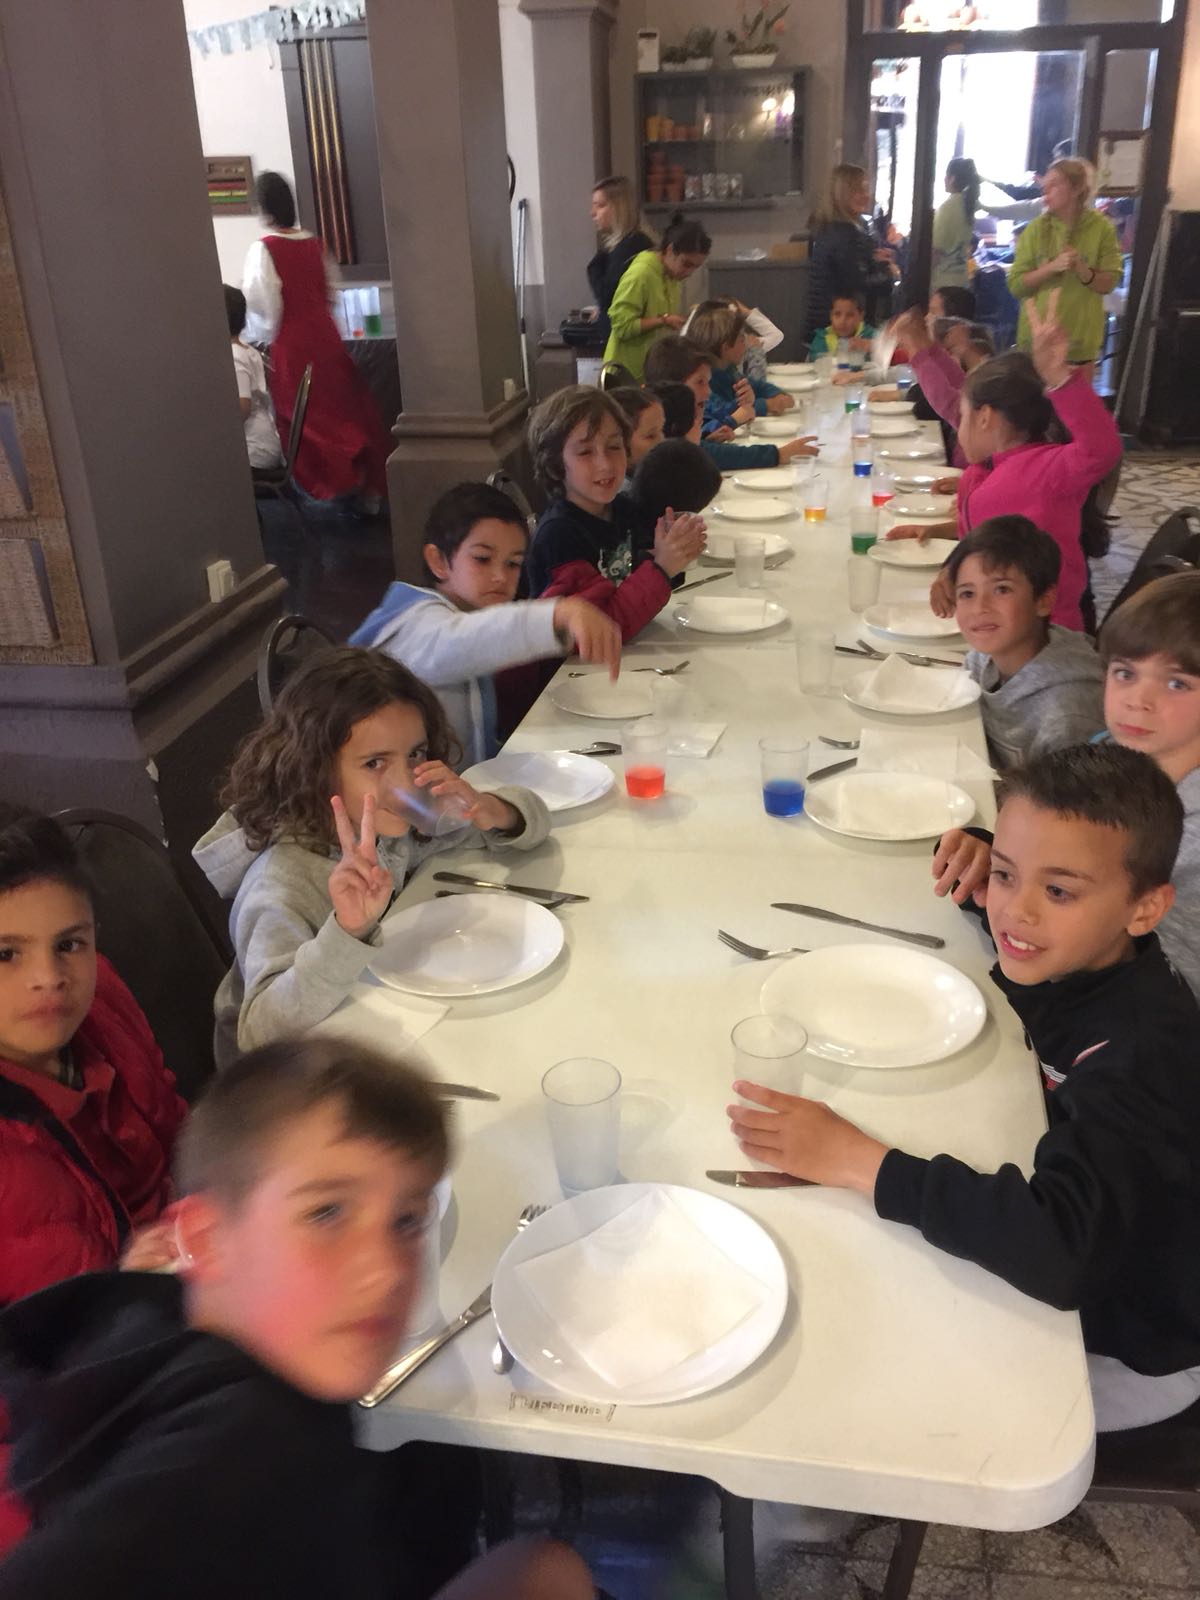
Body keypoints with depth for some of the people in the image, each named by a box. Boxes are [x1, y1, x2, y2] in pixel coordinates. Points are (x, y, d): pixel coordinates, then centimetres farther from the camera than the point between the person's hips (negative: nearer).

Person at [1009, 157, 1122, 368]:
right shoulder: (1037, 228, 0)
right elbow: (1015, 284, -5)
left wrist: (1081, 269, -20)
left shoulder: (1101, 227, -2)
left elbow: (1109, 283, -2)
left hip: (1080, 341, -1)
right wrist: (1052, 266, -19)